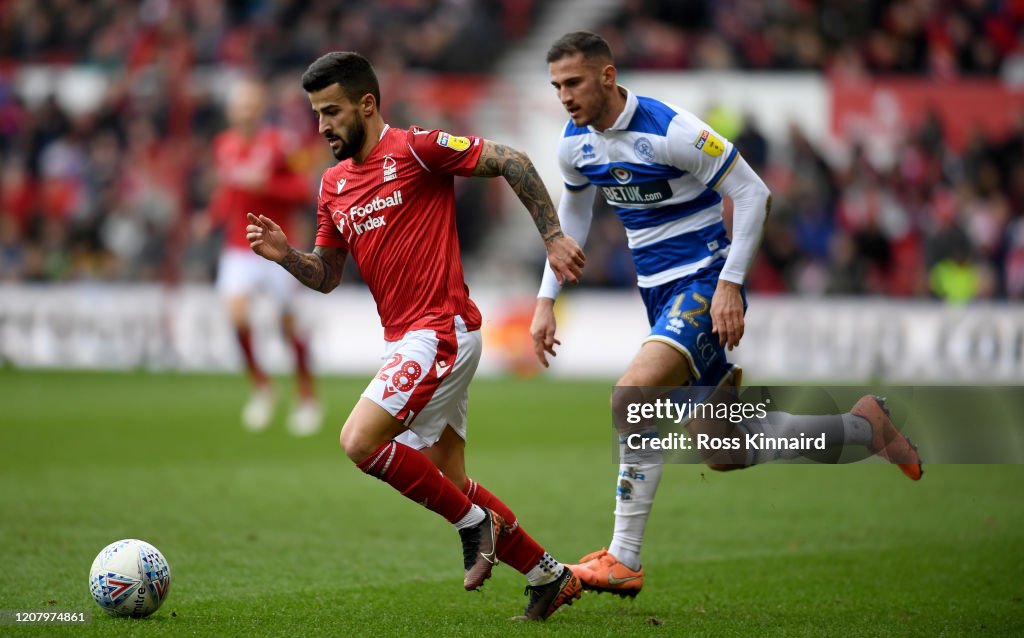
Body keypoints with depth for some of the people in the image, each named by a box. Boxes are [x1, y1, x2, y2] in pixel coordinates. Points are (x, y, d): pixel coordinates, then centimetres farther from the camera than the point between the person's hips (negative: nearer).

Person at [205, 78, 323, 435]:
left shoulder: (278, 144, -9)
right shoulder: (223, 146, 4)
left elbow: (302, 192, -14)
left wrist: (262, 184, -26)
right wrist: (215, 215, 4)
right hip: (238, 248, 3)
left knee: (289, 324, 3)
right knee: (235, 311, -20)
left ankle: (307, 396, 23)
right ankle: (259, 385, -1)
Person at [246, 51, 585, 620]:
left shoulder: (415, 149, -9)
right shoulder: (333, 185, 14)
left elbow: (511, 162, -10)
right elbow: (327, 275, 19)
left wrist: (553, 237, -13)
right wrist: (285, 254, -1)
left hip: (441, 330, -9)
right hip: (404, 338, 9)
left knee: (360, 441, -19)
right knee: (448, 481, 10)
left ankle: (474, 521, -2)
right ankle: (551, 577, 22)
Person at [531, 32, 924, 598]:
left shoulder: (669, 130, -20)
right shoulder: (574, 143, 2)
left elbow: (753, 193, -16)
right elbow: (572, 214, 21)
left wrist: (730, 284, -21)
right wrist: (546, 299, 15)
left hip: (705, 283, -8)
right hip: (659, 293, 8)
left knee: (632, 396, -29)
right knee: (723, 454, 12)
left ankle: (623, 560, -22)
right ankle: (863, 427, 31)